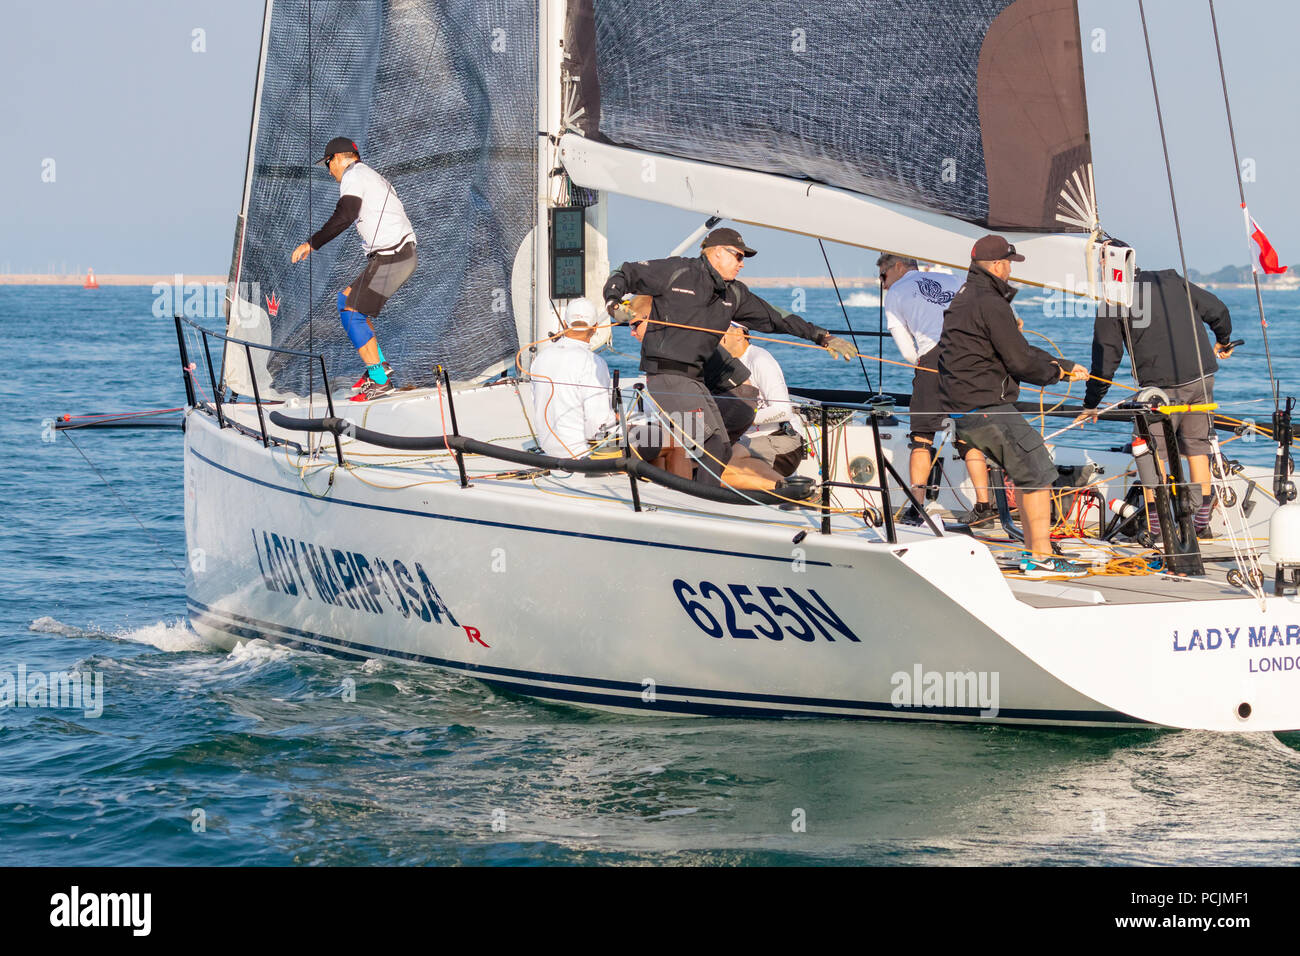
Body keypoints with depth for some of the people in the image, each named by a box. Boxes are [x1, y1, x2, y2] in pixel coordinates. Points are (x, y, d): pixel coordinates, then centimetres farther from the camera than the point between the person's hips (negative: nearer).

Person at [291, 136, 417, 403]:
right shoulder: (371, 176, 23)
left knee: (351, 312, -8)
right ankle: (378, 363, 16)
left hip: (389, 257, -10)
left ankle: (379, 379, -9)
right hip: (405, 253, 10)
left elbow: (344, 217, -21)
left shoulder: (353, 176, -7)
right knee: (346, 298, 18)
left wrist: (312, 244, -17)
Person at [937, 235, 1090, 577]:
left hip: (961, 410, 10)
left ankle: (1032, 550, 17)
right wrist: (1055, 372, 4)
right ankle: (1040, 558, -8)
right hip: (987, 408, -10)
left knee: (1028, 471, 18)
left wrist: (1066, 366, 22)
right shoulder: (990, 304, -14)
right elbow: (1020, 361, -16)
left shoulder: (963, 300, 20)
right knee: (1038, 471, -6)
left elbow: (1018, 351, 25)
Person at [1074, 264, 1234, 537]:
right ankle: (1202, 522, 19)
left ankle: (1155, 527, 0)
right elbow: (1216, 309, 15)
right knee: (1197, 445, 16)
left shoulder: (1113, 302, -1)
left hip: (1163, 383, -5)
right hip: (1202, 375, 5)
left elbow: (1106, 359, 1)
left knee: (1153, 452, 4)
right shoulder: (1171, 279, 12)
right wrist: (1223, 340, 36)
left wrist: (1091, 404, 11)